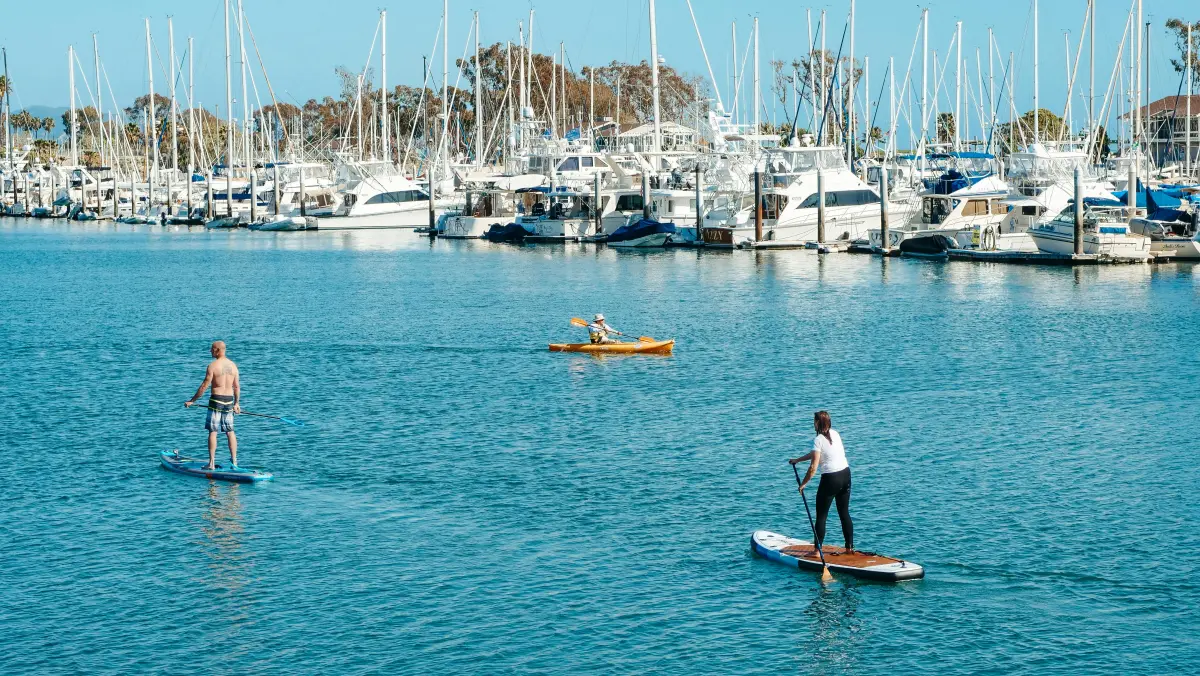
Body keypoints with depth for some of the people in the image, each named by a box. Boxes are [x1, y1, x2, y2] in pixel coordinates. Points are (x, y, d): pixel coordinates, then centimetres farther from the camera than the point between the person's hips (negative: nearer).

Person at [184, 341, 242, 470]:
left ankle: (212, 463, -4)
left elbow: (204, 386, -11)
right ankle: (234, 461, 12)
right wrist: (237, 403, 21)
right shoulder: (233, 365, 6)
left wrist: (192, 401, -3)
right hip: (229, 400, 5)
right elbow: (237, 386, 10)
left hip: (216, 399, -5)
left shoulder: (213, 365, -11)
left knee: (212, 431, -1)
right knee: (230, 431, 13)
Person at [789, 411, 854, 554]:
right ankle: (850, 547, 15)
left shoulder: (819, 440, -14)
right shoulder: (835, 433, 8)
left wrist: (803, 484, -7)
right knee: (845, 513, 14)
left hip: (830, 479, -7)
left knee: (821, 516, 2)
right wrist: (797, 460, 28)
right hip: (846, 474, 7)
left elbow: (813, 468, -19)